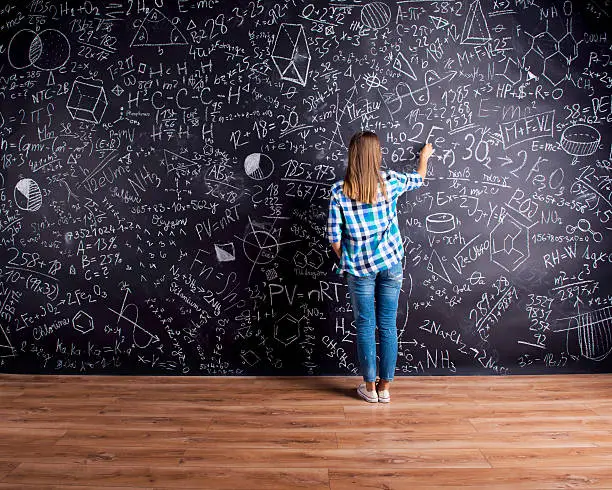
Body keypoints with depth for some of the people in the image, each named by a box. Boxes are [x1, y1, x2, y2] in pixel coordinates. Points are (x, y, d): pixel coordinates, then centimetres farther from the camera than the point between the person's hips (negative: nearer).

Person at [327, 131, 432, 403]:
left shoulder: (339, 191, -9)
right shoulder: (390, 181, -5)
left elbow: (334, 237, -7)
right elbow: (418, 179, 18)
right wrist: (424, 157, 38)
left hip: (359, 268, -1)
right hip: (390, 265, 1)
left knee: (365, 327, 9)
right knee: (388, 326, 9)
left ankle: (370, 386, 20)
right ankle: (385, 386, 19)